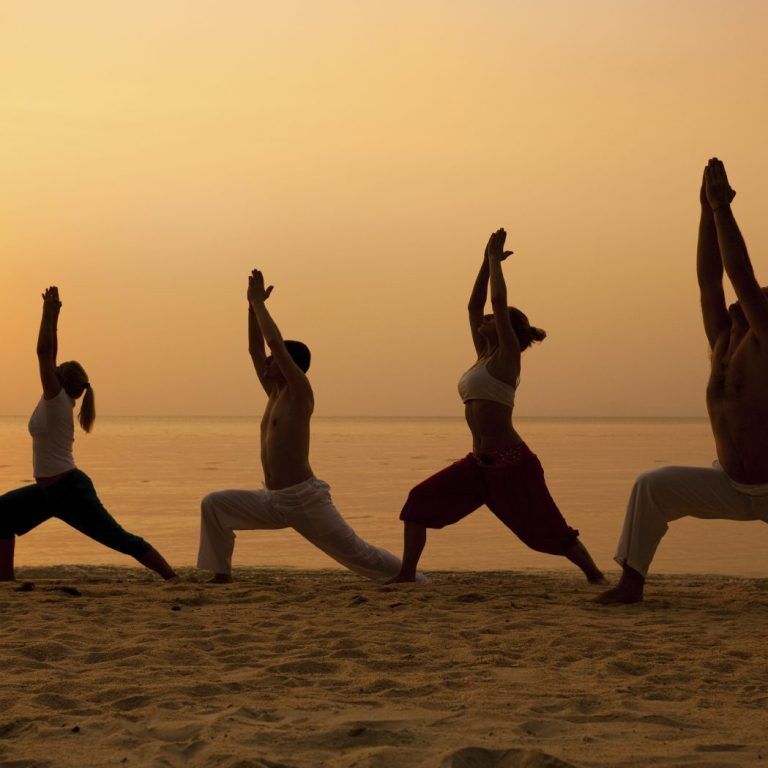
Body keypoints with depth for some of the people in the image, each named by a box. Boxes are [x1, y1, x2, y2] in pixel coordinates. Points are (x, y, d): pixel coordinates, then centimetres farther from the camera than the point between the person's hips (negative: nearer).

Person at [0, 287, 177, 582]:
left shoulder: (57, 400, -15)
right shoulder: (55, 400, 7)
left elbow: (44, 353, -19)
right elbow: (48, 356, 12)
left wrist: (48, 314, -14)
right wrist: (52, 316, 14)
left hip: (70, 490, -10)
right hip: (52, 489, 10)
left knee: (120, 539, -8)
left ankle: (174, 578, -4)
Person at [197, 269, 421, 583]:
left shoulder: (300, 393, -9)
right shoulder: (275, 393, 13)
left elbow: (275, 343, -18)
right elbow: (255, 348, 16)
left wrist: (259, 303, -8)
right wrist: (252, 305, 10)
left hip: (305, 499, -8)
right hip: (272, 500, 8)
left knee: (357, 554, -1)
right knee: (213, 504, -4)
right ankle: (222, 575, -1)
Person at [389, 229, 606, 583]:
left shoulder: (507, 356, -5)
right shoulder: (484, 356, 16)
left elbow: (498, 300, -11)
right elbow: (474, 304, 21)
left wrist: (495, 258, 0)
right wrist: (487, 261, 20)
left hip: (511, 462, -8)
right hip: (480, 462, 8)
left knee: (545, 529, -3)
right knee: (419, 501, 1)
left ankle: (594, 575, 12)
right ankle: (406, 574, 3)